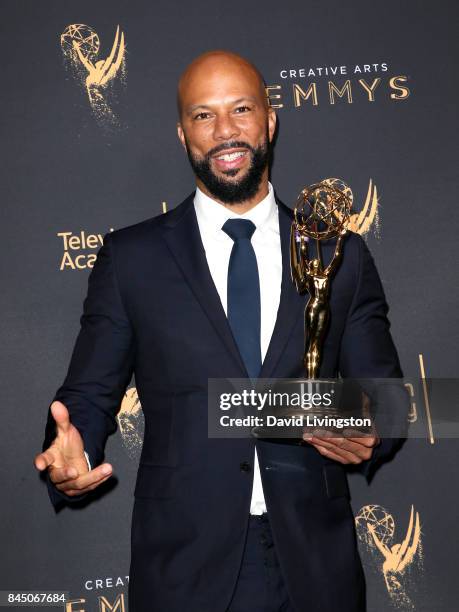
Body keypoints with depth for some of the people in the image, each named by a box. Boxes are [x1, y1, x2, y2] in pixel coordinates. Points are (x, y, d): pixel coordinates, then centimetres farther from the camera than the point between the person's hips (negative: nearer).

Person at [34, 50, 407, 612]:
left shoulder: (342, 254, 2)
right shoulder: (131, 257, 0)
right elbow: (90, 394, 1)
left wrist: (370, 435, -13)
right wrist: (71, 447, -19)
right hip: (184, 565, -1)